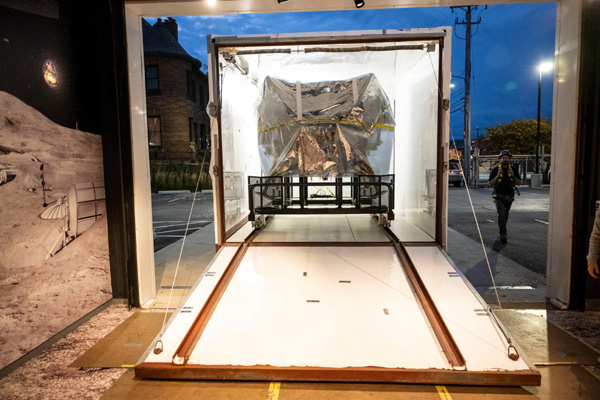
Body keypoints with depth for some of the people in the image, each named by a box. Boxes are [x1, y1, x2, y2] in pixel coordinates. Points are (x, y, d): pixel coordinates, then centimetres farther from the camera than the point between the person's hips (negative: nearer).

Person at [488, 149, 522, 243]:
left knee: (505, 216, 16)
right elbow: (490, 184, -7)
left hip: (509, 196, 3)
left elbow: (519, 183, 3)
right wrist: (498, 175, -19)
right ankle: (503, 235, -23)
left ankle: (502, 233, 34)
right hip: (499, 196, -3)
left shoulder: (514, 169, 2)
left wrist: (513, 175, -14)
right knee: (501, 214, -18)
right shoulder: (496, 169, -6)